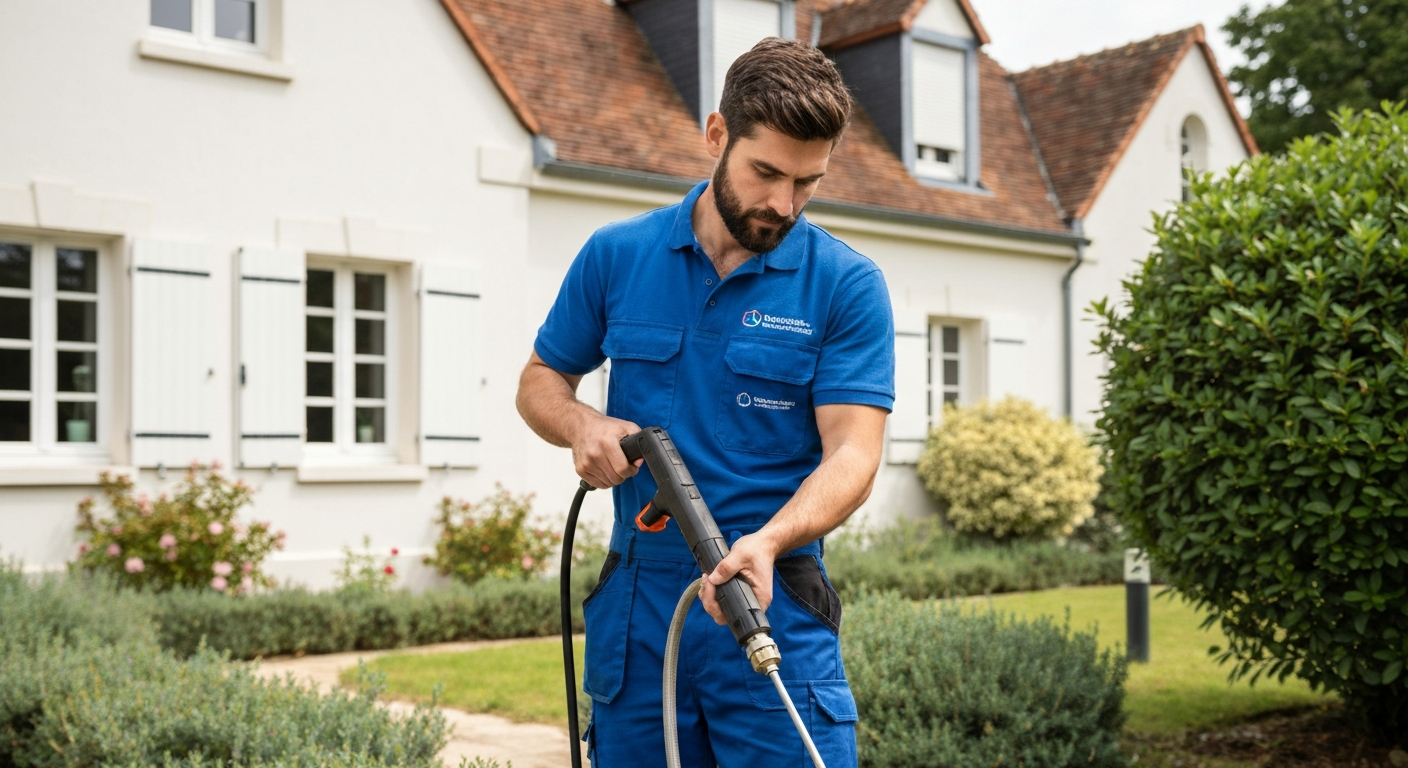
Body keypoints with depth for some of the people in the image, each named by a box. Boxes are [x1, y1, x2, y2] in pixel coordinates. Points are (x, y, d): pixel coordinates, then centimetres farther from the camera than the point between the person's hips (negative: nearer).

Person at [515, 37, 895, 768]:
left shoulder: (847, 285, -5)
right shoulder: (617, 256, 3)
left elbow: (852, 452, -11)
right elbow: (541, 379, 14)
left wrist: (767, 543, -29)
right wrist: (583, 425, -9)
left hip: (772, 606, -2)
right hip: (634, 608, 3)